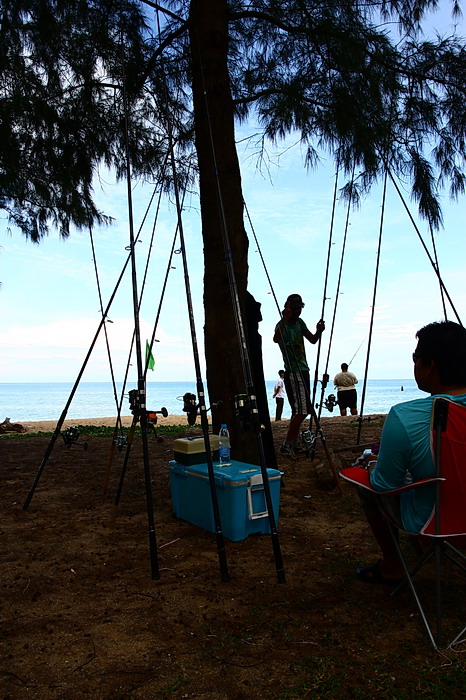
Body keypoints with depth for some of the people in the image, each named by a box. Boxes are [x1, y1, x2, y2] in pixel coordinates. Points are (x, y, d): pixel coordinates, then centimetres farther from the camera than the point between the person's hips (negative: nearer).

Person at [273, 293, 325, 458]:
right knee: (301, 410, -13)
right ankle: (286, 445, -6)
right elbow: (276, 339, -37)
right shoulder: (282, 325, -15)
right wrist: (285, 319, -45)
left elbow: (312, 340, 18)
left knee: (299, 409, 14)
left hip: (303, 370, 9)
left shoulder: (299, 322, 11)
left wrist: (319, 332, -2)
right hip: (293, 372, -9)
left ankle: (294, 443, 24)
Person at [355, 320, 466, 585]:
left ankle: (392, 567, 28)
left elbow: (385, 485, -18)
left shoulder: (402, 418, -31)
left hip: (430, 522, -5)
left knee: (368, 486, 17)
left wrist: (378, 464, 4)